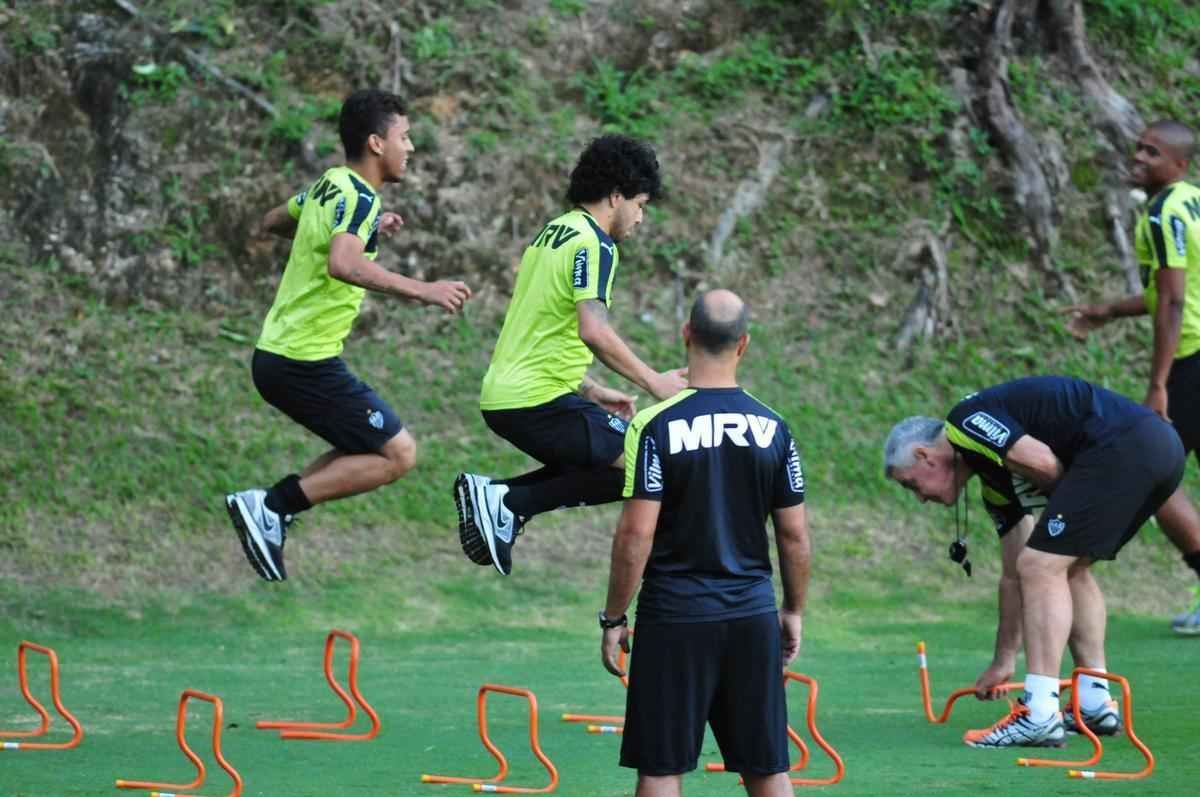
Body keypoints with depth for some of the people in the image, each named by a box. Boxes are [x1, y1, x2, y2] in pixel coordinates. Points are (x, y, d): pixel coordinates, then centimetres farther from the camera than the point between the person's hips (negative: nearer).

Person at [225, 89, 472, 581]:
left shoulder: (329, 186, 11)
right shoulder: (359, 198, -16)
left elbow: (273, 222, 31)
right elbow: (342, 264, -35)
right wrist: (421, 290, -36)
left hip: (276, 352, 9)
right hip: (305, 362, -9)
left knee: (368, 450, 18)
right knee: (399, 454, -4)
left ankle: (270, 513, 6)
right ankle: (272, 505, -10)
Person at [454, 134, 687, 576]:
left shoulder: (553, 232, 18)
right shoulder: (594, 244, -11)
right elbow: (593, 331, -26)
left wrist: (591, 391, 24)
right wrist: (652, 381, -17)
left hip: (500, 395, 10)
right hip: (538, 401, -10)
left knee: (587, 467, 25)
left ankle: (497, 497, 6)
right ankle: (511, 502, -12)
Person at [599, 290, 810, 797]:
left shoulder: (656, 425, -10)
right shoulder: (773, 428, 1)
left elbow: (636, 534, -13)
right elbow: (795, 535, 4)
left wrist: (613, 618, -3)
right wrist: (794, 611, 17)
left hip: (674, 619, -3)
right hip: (753, 619, 3)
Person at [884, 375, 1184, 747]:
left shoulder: (964, 423, 1)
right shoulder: (994, 479, 27)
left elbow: (1042, 462, -16)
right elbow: (1014, 575, 32)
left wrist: (1070, 496, 7)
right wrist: (1004, 662, 39)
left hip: (1122, 446, -10)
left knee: (1043, 566, -8)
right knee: (1071, 568, 24)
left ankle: (1040, 715, -12)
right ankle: (1095, 703, 21)